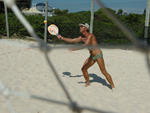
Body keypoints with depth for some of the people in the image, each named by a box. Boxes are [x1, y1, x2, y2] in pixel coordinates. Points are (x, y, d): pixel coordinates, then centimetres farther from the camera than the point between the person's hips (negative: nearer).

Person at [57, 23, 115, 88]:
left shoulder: (90, 35, -18)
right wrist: (62, 38, 11)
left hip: (98, 54, -8)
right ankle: (87, 82, 27)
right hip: (92, 56, 8)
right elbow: (72, 40, 14)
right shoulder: (82, 38, 7)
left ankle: (113, 86, 4)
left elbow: (86, 45, -31)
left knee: (104, 72, -7)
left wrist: (75, 49, -32)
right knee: (83, 69, 7)